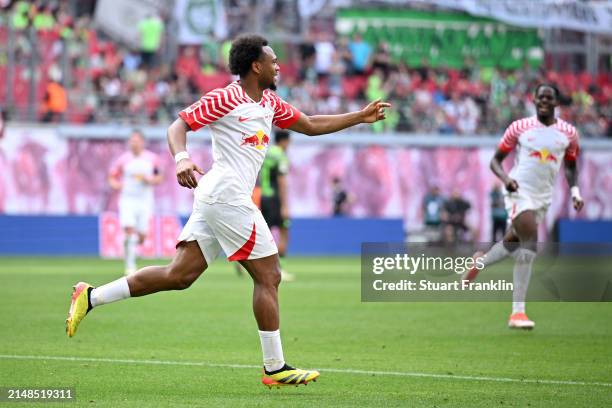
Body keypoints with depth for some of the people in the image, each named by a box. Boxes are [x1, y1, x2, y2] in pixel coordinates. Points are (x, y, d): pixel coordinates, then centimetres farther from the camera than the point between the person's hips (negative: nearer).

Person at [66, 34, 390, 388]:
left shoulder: (269, 103, 18)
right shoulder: (225, 99, -8)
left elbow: (311, 125, 27)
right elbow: (179, 126, -10)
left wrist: (360, 117, 23)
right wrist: (181, 158, -29)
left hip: (215, 199, 9)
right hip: (227, 196, -9)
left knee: (179, 275, 5)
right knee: (268, 275, -5)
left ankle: (91, 297, 8)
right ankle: (275, 368, -1)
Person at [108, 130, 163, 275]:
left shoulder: (152, 158, 2)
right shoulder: (122, 160, -3)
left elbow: (159, 178, 10)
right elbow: (111, 177, 5)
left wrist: (150, 180, -11)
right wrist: (115, 184, -16)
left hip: (145, 201, 2)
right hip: (127, 200, -2)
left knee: (141, 236, 0)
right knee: (129, 230, -20)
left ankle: (133, 244, 38)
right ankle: (130, 265, -13)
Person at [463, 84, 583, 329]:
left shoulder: (568, 133, 5)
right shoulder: (520, 127, -1)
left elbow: (571, 166, 19)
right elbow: (496, 159, 4)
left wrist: (575, 191, 1)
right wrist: (505, 178, -16)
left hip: (543, 198, 5)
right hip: (520, 191, -5)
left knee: (514, 242, 17)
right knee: (530, 241, -22)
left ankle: (480, 262, 51)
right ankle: (517, 312, -23)